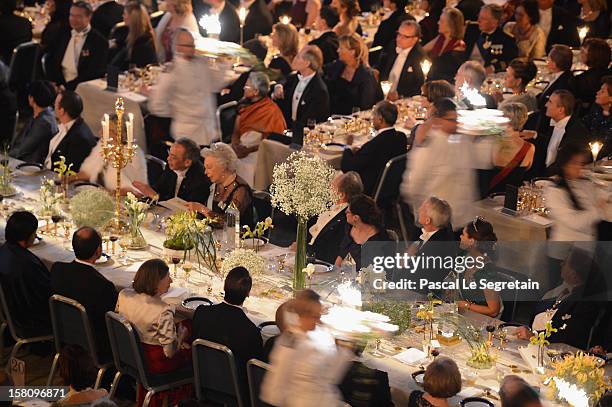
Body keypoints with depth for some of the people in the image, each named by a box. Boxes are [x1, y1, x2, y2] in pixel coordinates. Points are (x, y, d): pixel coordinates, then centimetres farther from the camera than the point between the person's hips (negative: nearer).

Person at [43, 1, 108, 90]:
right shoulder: (63, 36, 15)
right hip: (59, 84, 5)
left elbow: (95, 72, -9)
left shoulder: (99, 41, -3)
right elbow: (51, 61, 14)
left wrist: (68, 86, -16)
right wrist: (53, 83, -4)